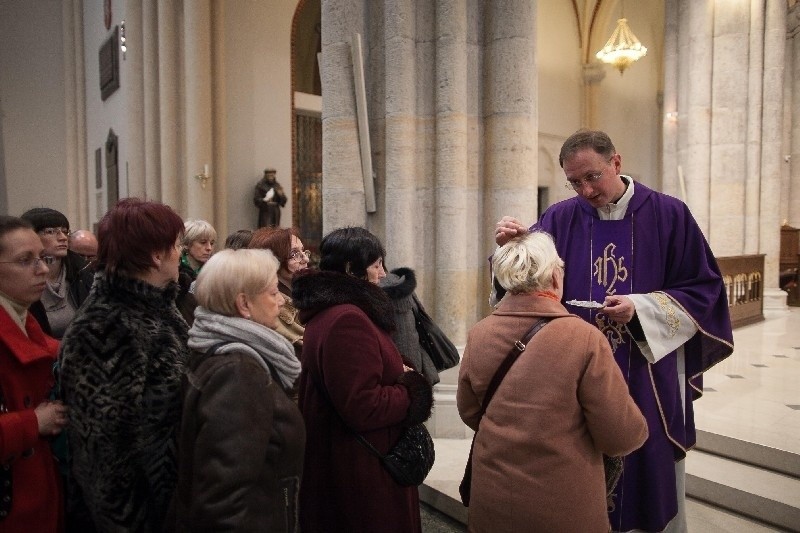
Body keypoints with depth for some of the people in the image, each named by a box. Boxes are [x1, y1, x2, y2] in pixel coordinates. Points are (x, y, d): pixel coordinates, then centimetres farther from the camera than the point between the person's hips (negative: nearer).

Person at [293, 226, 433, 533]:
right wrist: (413, 389, -14)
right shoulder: (348, 320, -26)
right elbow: (365, 408, -30)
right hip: (362, 470, -10)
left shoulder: (326, 311, 8)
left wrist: (397, 374, 2)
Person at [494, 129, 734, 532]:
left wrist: (640, 308, -16)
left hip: (651, 378, 0)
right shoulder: (560, 219, -1)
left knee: (653, 470, 16)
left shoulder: (668, 215, -3)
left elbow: (703, 289, -2)